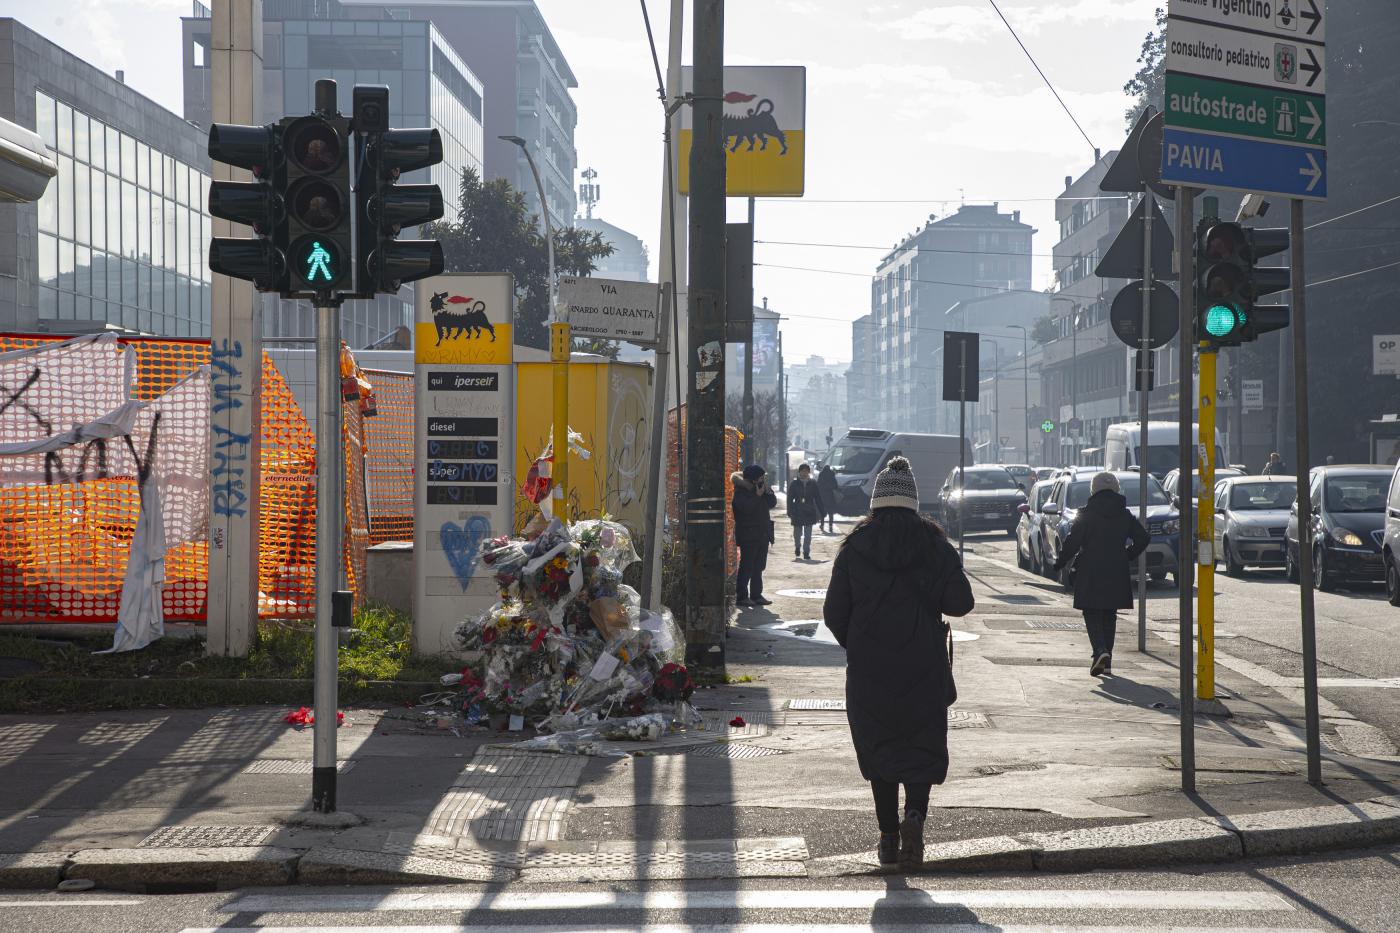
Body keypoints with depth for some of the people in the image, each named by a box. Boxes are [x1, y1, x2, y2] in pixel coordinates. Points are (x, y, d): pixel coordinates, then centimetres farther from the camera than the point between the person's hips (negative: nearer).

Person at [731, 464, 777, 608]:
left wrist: (767, 490, -4)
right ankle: (742, 596, -3)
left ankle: (756, 595, 16)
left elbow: (772, 503, 9)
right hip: (748, 535, -8)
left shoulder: (761, 488, 14)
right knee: (746, 567, -7)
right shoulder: (740, 492, -10)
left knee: (758, 566, 10)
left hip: (762, 535, 8)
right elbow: (746, 507, -23)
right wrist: (758, 495, -17)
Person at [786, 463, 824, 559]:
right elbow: (790, 499, 0)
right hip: (797, 512, 0)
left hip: (809, 512, 0)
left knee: (808, 534, 0)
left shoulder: (813, 483, 3)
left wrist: (820, 512, 1)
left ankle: (806, 553, 6)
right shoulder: (794, 484, 0)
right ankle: (797, 547, 33)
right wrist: (790, 513, -7)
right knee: (797, 533, 6)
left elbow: (818, 498, 5)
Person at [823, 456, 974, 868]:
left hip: (868, 670, 1)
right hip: (923, 668, -1)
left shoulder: (854, 546, -1)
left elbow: (834, 612, -1)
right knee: (922, 747, 7)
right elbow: (960, 601, -8)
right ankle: (915, 816, -17)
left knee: (879, 748, 12)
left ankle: (888, 835, 12)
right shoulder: (934, 544, -2)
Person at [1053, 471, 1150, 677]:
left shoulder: (1086, 514, -6)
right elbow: (1143, 539, 6)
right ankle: (1106, 661, 16)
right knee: (1110, 615, 13)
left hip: (1090, 573, -4)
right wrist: (1127, 557, 18)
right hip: (1117, 574, 4)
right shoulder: (1125, 515, 6)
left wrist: (1060, 563, 0)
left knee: (1092, 614, 1)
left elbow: (1072, 542, -11)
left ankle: (1100, 650, -23)